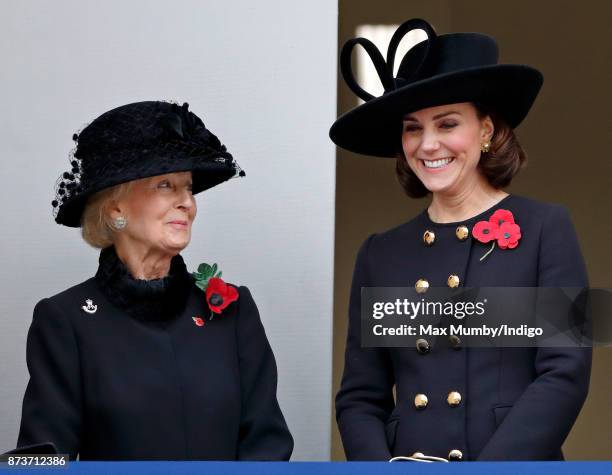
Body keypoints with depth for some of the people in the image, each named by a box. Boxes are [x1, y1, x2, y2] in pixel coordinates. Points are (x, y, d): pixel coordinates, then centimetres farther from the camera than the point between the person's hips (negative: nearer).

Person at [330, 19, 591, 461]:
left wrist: (488, 467, -18)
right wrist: (381, 466, -11)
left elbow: (566, 372, -10)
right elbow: (360, 396, 6)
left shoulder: (545, 228, -3)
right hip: (406, 459, 3)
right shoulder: (381, 253, 6)